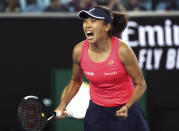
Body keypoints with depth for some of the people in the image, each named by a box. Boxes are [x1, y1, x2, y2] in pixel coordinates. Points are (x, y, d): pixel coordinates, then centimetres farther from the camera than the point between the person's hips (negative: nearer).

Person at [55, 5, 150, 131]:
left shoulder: (122, 50, -21)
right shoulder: (79, 51, -11)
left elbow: (140, 84, -12)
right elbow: (75, 81, 8)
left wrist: (127, 107, -25)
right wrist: (63, 105, -1)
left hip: (125, 111, -2)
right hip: (96, 113, 2)